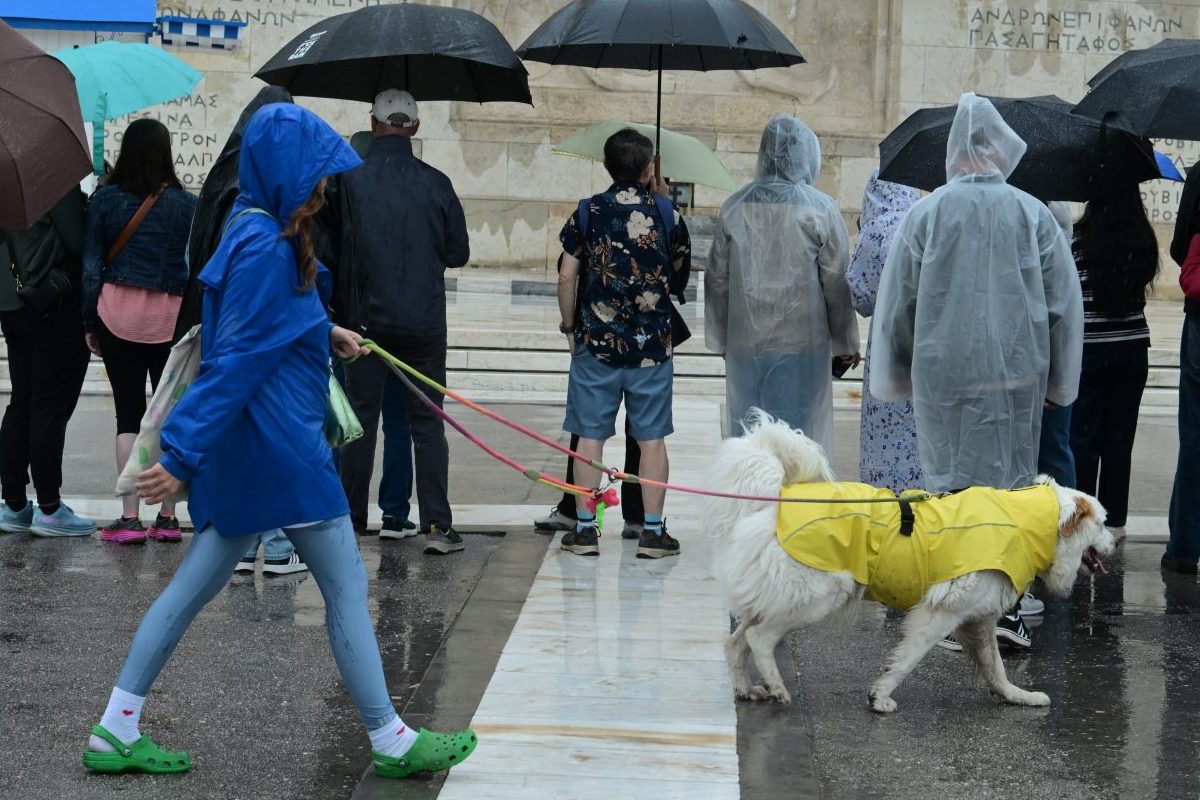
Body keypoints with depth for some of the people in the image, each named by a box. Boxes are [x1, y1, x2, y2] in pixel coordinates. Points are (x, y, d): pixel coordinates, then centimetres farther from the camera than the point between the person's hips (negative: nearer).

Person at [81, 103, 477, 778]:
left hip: (241, 446, 10)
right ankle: (391, 742, 11)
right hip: (279, 443, -10)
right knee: (347, 585, 2)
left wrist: (325, 334, 22)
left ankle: (116, 733, 16)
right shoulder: (266, 250, -20)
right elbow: (234, 361, -23)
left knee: (197, 585, 13)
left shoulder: (258, 231, 10)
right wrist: (183, 456, -23)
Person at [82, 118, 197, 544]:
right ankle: (168, 517, 8)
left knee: (128, 415, 4)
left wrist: (90, 324, 9)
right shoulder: (185, 204, -2)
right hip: (171, 318, 0)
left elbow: (91, 265, 2)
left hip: (117, 313, 1)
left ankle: (129, 517, -1)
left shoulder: (104, 199, 0)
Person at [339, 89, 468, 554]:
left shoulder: (350, 180, -7)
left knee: (360, 421, 10)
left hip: (367, 319, -1)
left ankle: (351, 523, 15)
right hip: (425, 322, 1)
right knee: (427, 422, 6)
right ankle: (437, 524, -1)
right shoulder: (436, 184, -2)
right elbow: (459, 253, 5)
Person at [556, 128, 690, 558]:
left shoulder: (588, 212, -3)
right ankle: (652, 531, 7)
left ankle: (585, 528, 9)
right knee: (652, 439, 6)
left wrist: (569, 327, 10)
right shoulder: (665, 212, -2)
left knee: (590, 436, 6)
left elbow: (567, 277, -3)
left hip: (596, 342, 0)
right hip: (652, 344, 0)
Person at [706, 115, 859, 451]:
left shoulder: (735, 207, 1)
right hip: (801, 344, -3)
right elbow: (837, 283, -5)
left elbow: (717, 280, 7)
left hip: (744, 344, 3)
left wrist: (720, 340, 17)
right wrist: (845, 344, 5)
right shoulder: (820, 209, -8)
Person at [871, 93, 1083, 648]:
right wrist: (1057, 381, 12)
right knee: (1012, 483, 7)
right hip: (1016, 373, 1)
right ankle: (1005, 607, 2)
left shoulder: (926, 214, -2)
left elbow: (896, 302, 4)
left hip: (943, 373, 0)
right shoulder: (1034, 215, -1)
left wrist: (896, 374, 15)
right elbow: (1065, 305, 3)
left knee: (950, 484, 5)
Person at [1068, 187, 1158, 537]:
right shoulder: (1144, 241, -2)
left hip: (1089, 349, -3)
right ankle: (1114, 519, 15)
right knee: (1120, 438, 10)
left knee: (1082, 437, 6)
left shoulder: (1080, 238, -12)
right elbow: (1143, 285, 10)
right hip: (1133, 349, 3)